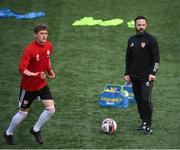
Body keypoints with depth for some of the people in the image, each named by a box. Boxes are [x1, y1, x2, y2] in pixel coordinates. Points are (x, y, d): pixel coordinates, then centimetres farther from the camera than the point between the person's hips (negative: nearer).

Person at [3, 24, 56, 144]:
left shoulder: (49, 46, -5)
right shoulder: (30, 49, -25)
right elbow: (22, 69, -27)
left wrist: (50, 70, 2)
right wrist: (36, 74, -39)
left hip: (42, 84, 5)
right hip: (28, 86, -5)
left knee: (51, 109, -4)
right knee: (23, 113, 7)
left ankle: (35, 130, 20)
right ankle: (8, 133, 31)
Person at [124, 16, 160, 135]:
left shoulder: (151, 40, -5)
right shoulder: (132, 40, 11)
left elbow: (156, 58, -7)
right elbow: (128, 58, 18)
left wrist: (153, 73, -16)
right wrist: (127, 73, 11)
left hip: (147, 77, -6)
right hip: (134, 77, 6)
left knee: (146, 99, -14)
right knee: (139, 100, 7)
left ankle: (149, 126, -8)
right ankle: (144, 122, 17)